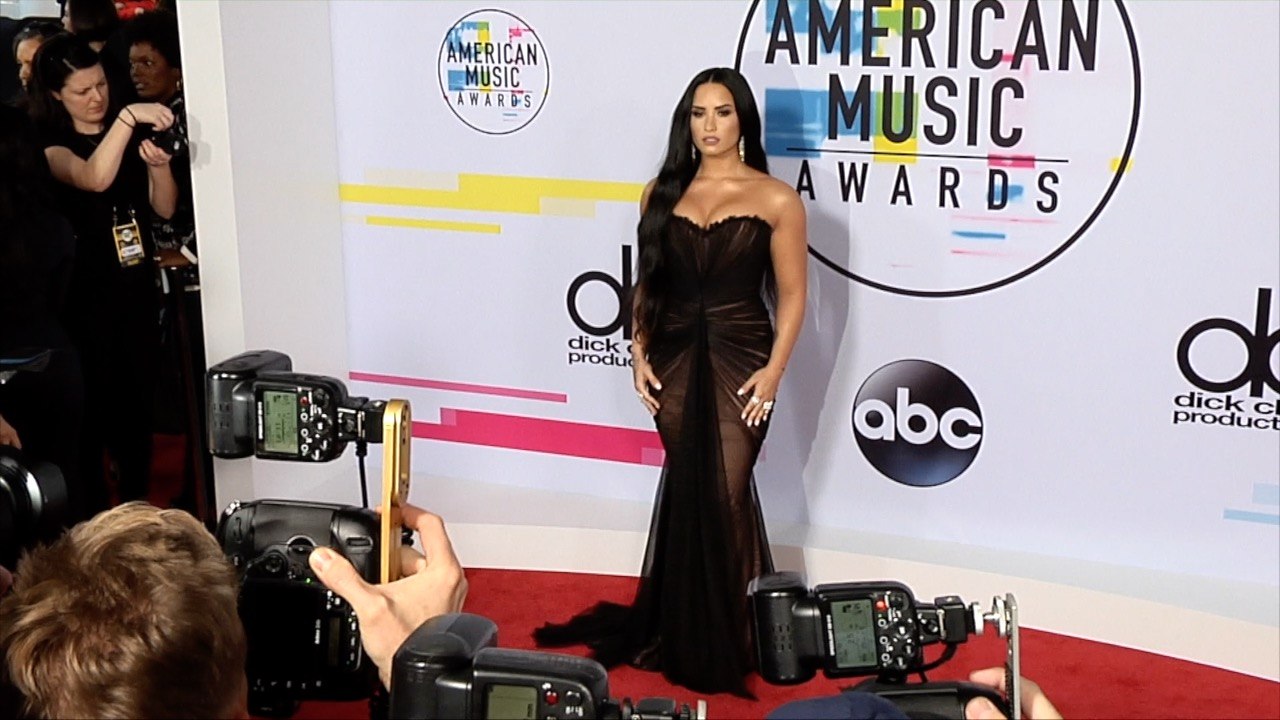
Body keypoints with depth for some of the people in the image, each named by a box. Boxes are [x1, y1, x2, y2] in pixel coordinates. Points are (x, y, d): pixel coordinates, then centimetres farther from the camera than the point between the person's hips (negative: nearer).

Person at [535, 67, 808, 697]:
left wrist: (773, 370, -11)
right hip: (675, 360, 3)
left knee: (722, 497, -3)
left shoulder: (775, 200, -3)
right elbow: (646, 283, 12)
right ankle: (682, 631, 24)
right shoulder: (662, 193, 7)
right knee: (686, 494, 10)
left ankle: (721, 643, 14)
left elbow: (791, 295, -2)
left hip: (739, 362, -3)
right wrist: (640, 353, 3)